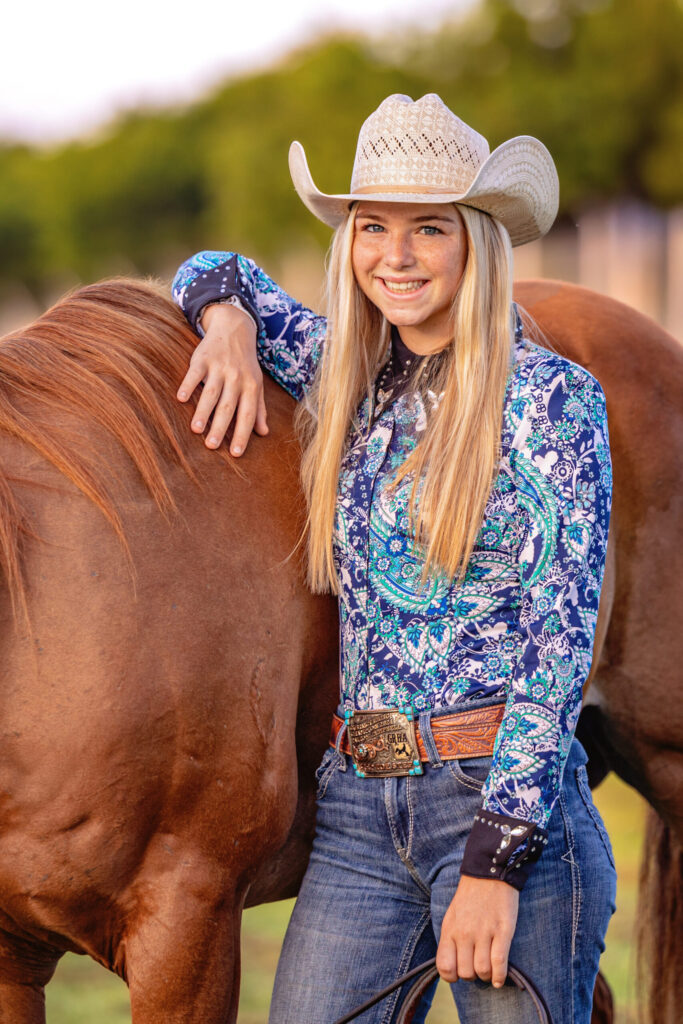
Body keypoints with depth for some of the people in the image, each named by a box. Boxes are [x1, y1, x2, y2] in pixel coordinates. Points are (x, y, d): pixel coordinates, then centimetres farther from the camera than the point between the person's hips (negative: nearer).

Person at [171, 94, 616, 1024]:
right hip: (359, 804, 5)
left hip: (510, 803, -5)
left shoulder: (553, 398, -5)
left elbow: (560, 635, -11)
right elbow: (213, 272, 29)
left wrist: (497, 857, -17)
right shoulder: (347, 381, 11)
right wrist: (230, 316, 3)